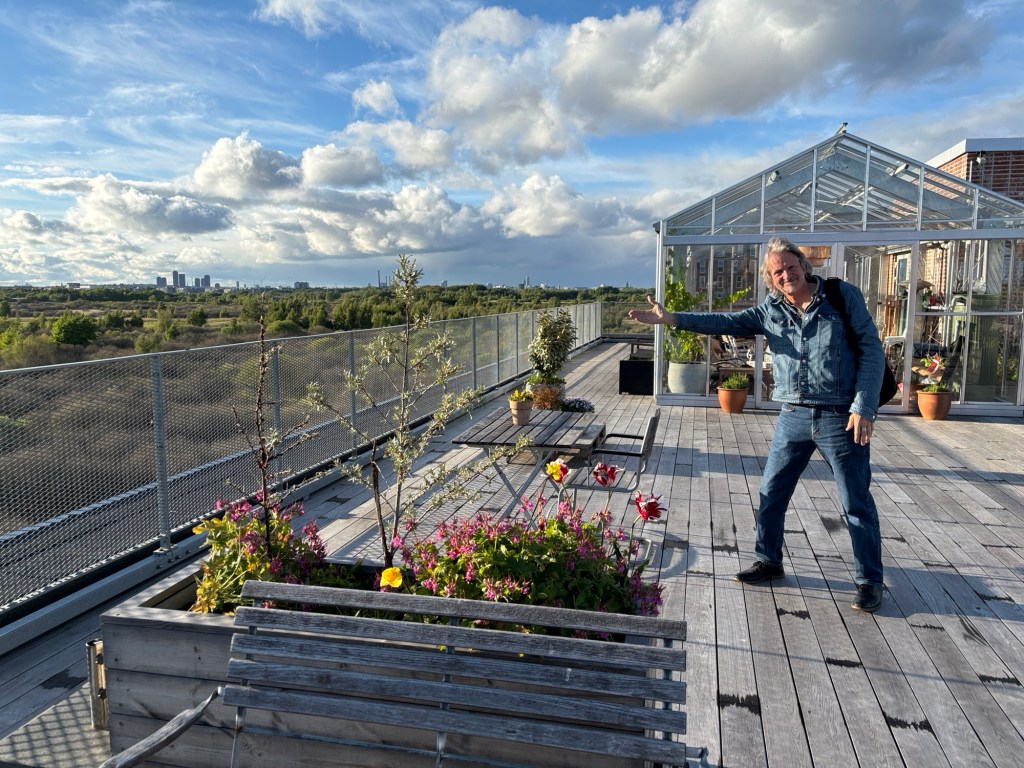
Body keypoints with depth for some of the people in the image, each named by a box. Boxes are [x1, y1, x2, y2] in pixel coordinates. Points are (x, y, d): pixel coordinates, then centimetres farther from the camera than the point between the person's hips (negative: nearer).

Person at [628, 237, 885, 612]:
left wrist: (864, 407, -13)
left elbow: (871, 349, -6)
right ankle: (768, 561, 29)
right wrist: (670, 319, -13)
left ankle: (870, 580, 20)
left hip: (842, 417, -4)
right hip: (793, 416, 4)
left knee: (856, 503, 4)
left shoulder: (843, 296, -5)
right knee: (771, 493, 11)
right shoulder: (770, 309, 5)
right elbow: (726, 322, -2)